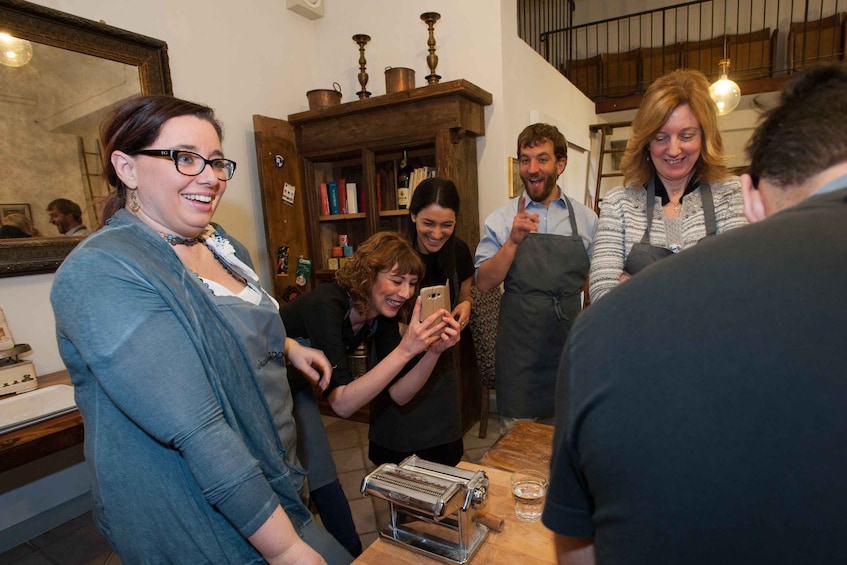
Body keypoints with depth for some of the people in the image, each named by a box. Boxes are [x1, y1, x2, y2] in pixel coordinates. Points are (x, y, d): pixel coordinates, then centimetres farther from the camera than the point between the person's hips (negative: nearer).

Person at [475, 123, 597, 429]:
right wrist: (514, 241, -20)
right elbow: (484, 283, -7)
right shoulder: (500, 220, -2)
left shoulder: (587, 219, 2)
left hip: (570, 347, 2)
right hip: (518, 351, -1)